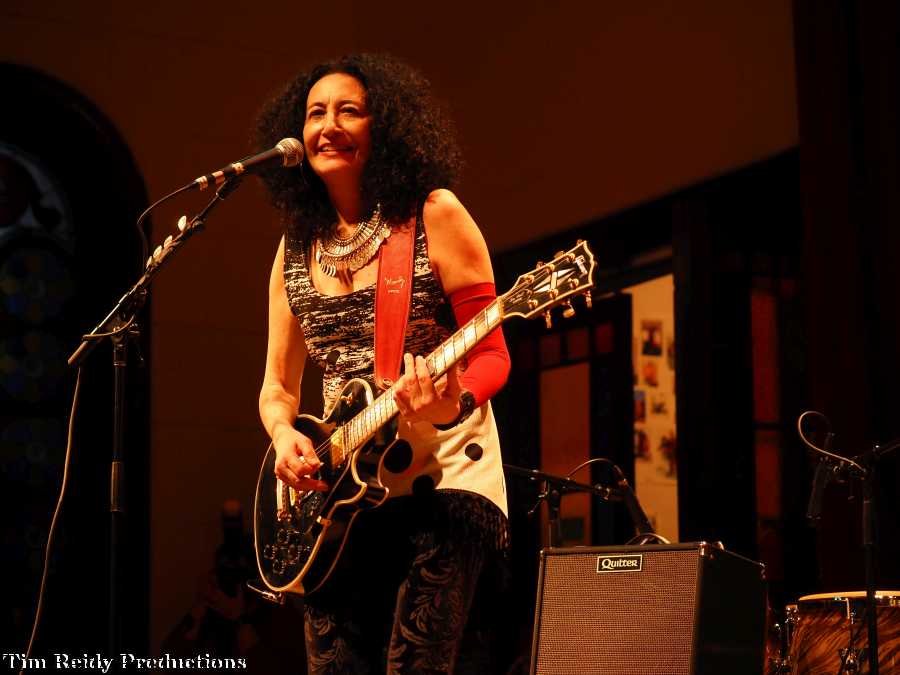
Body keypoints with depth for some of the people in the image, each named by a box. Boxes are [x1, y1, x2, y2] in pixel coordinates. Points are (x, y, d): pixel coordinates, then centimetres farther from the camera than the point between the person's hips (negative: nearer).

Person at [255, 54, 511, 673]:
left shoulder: (433, 216, -4)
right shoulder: (297, 248, 10)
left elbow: (491, 354, -6)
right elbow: (278, 385, 16)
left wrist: (451, 405, -26)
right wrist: (285, 436, -6)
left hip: (444, 475, -5)